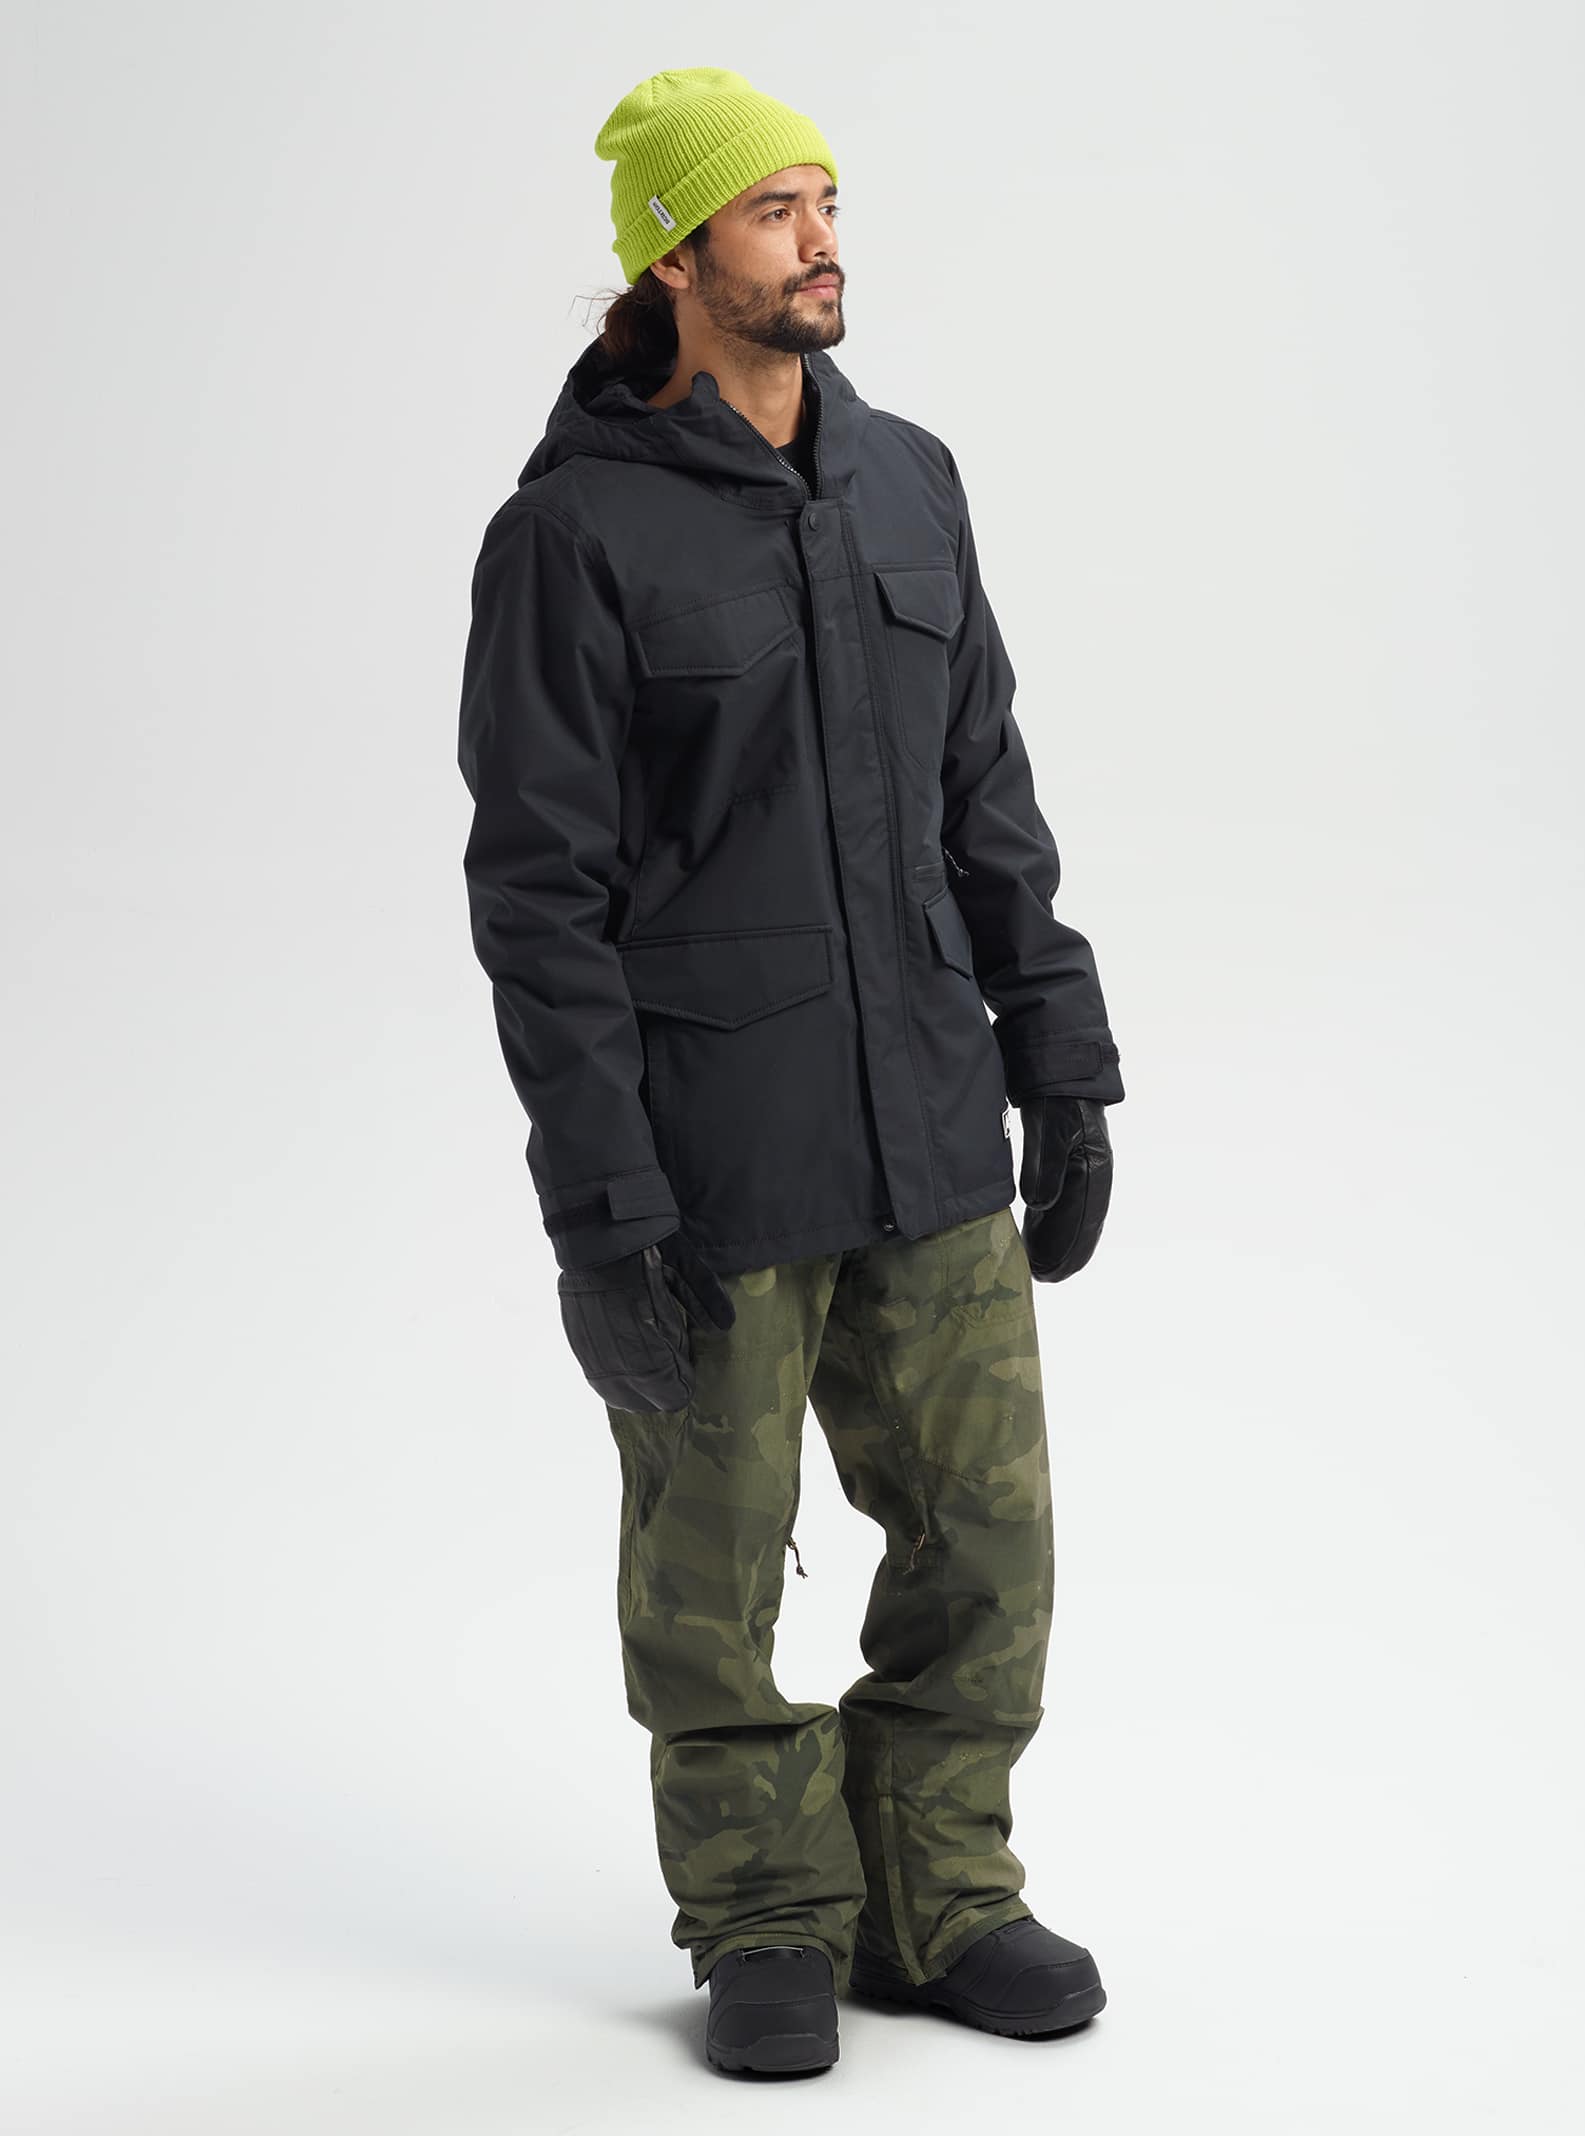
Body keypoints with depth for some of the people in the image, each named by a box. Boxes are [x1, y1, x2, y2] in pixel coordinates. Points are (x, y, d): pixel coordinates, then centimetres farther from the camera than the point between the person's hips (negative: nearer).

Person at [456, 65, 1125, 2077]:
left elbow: (986, 800, 12)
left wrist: (1062, 1074, 8)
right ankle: (768, 1926, 26)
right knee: (716, 1555, 8)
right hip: (707, 1151, -5)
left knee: (986, 1531, 7)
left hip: (930, 1135, 5)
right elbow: (537, 888, -13)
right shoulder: (573, 531, -11)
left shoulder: (907, 482, 7)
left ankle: (936, 1900, 25)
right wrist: (596, 1208, -16)